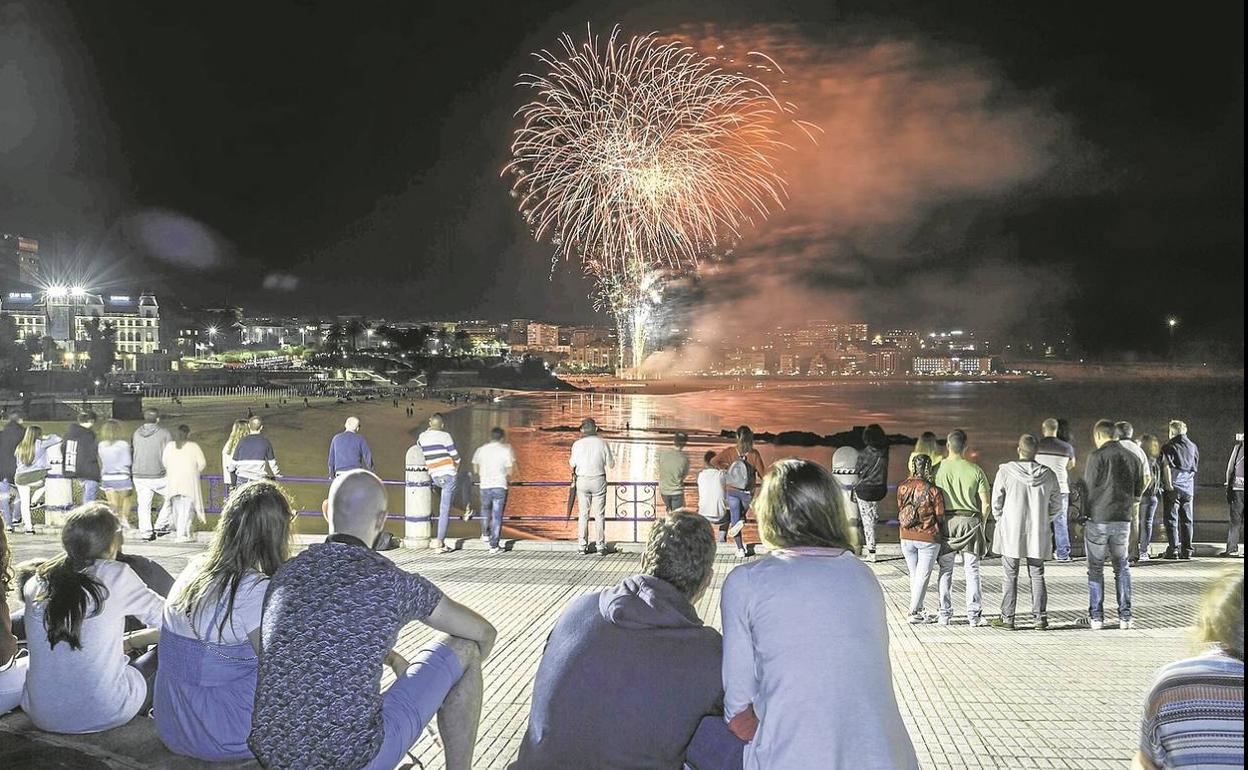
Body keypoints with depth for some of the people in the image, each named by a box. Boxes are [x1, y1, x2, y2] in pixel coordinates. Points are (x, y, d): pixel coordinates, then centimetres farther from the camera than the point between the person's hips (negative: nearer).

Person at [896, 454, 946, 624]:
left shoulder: (902, 487, -2)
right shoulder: (933, 491, -13)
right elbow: (940, 517, -6)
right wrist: (942, 539, 7)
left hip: (906, 538, 4)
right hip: (928, 538, -4)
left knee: (914, 575, 16)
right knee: (923, 576, 5)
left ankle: (918, 610, 24)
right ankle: (914, 612, 6)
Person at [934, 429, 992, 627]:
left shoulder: (939, 469, -4)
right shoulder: (975, 470, -2)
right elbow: (986, 503, -1)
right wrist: (982, 524, 13)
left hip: (946, 521, 0)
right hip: (970, 520, 0)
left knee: (945, 570, 8)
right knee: (972, 570, 6)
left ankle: (945, 614, 9)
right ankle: (974, 615, 7)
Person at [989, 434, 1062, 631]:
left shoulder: (1005, 471, -12)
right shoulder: (1048, 474, -3)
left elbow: (996, 502, -5)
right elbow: (1056, 505, 6)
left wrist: (1000, 521, 11)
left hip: (1011, 533, -2)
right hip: (1038, 534, 2)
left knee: (1010, 577, 6)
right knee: (1037, 575, 12)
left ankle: (1007, 618, 9)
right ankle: (1040, 618, 13)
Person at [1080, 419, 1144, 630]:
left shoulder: (1097, 456, -10)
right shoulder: (1132, 457, 6)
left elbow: (1088, 489, -9)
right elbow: (1138, 493, 9)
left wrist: (1082, 517, 2)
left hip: (1098, 520, -4)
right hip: (1123, 520, 4)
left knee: (1096, 569, 4)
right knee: (1122, 567, 14)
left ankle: (1096, 617, 6)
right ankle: (1125, 616, 11)